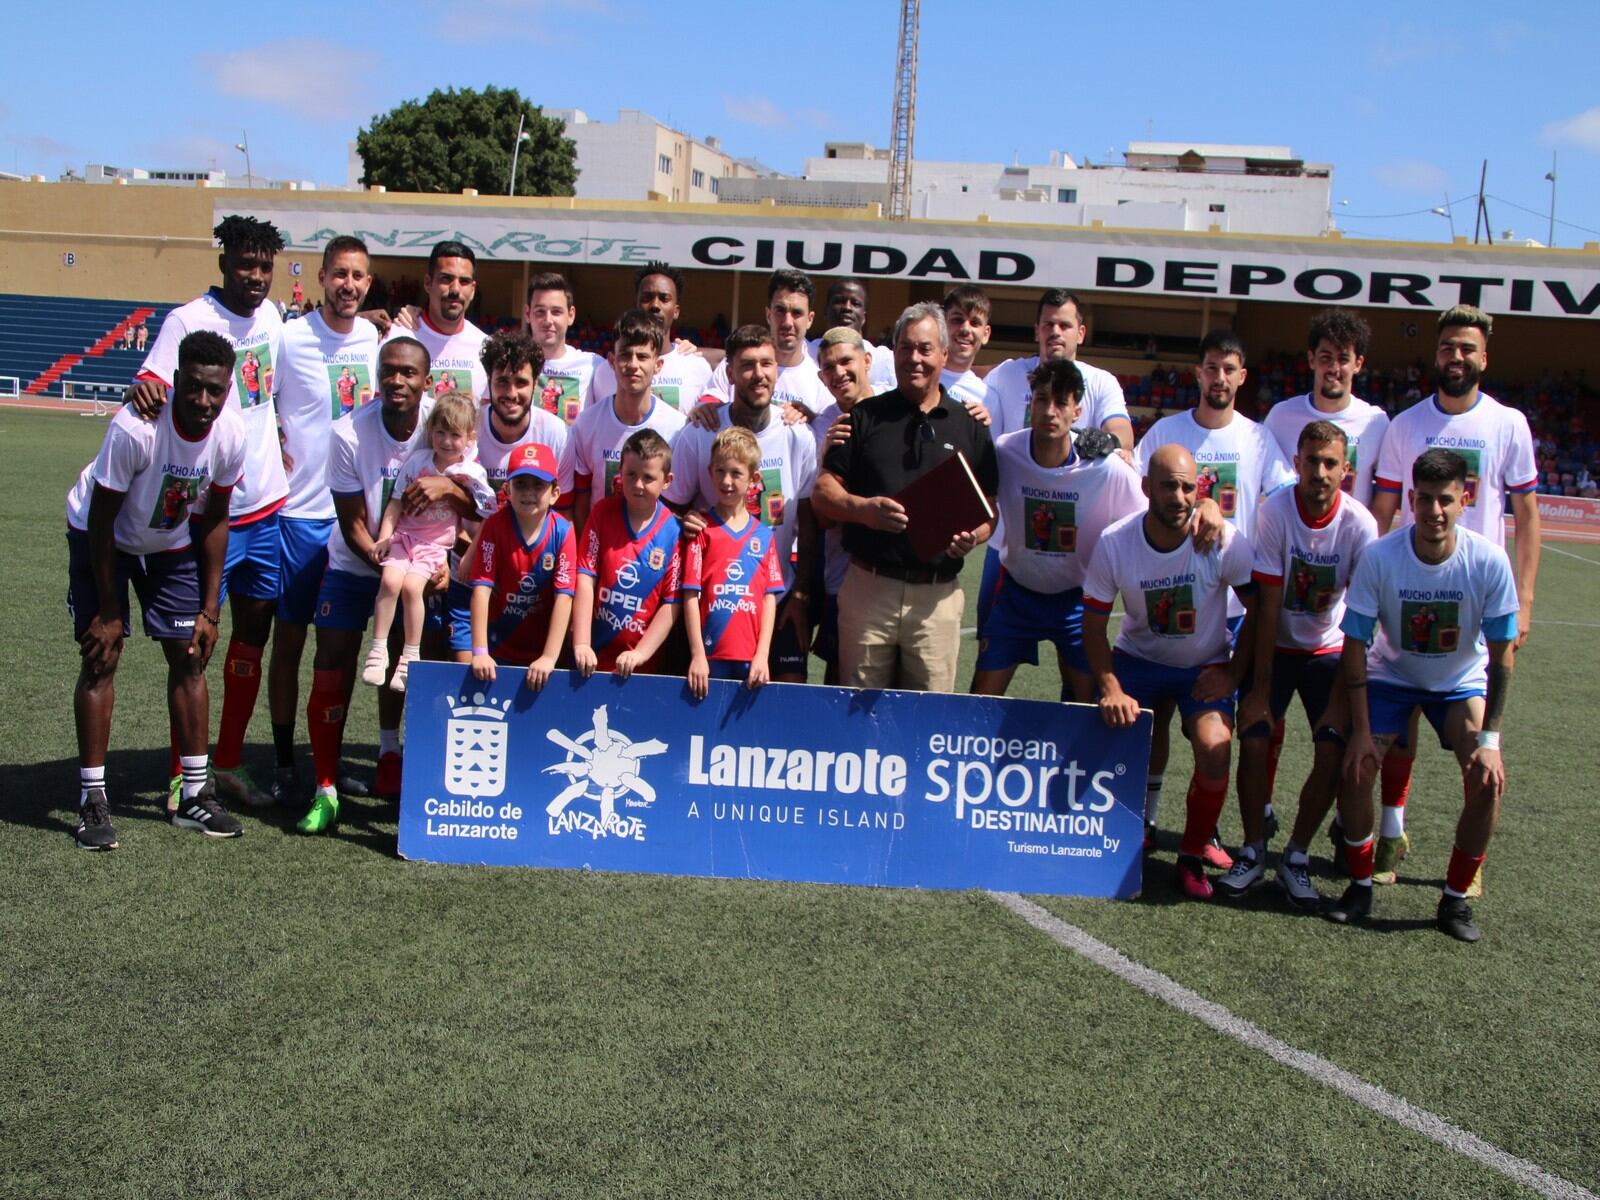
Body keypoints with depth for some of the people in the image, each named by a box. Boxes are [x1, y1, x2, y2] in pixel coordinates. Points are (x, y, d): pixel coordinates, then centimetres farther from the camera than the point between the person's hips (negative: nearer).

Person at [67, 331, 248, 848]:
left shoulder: (232, 434, -21)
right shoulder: (135, 428, -35)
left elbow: (214, 520, -6)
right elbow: (101, 520, -24)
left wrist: (209, 610, -5)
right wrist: (108, 611, -19)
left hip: (171, 544, 4)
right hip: (102, 538, -4)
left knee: (189, 657, 1)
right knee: (101, 658, -9)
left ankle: (194, 794, 10)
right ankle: (92, 801, -2)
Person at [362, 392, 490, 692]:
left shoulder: (471, 473, -6)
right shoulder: (417, 460, -2)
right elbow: (396, 501, 3)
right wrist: (384, 537, -5)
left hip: (436, 543, -2)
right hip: (404, 534, 2)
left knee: (412, 585, -22)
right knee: (390, 580, -22)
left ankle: (411, 656, -7)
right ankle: (378, 651, -10)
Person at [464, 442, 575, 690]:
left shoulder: (563, 532, -13)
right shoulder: (495, 526, -13)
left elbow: (564, 595, -17)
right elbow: (482, 588, -17)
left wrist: (549, 657, -24)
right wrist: (480, 652, -24)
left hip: (541, 653, 0)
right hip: (499, 649, 0)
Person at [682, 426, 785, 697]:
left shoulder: (764, 536, 8)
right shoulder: (701, 530, 1)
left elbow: (770, 598, 6)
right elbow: (691, 595, -3)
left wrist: (762, 655, -2)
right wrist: (697, 655, -9)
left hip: (752, 659, 2)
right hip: (710, 655, -2)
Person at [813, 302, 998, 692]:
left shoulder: (970, 426, 11)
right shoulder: (865, 416, 9)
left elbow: (989, 509, 11)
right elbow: (822, 492, 5)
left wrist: (973, 536, -12)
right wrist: (863, 509, -15)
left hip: (937, 594, 0)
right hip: (867, 584, 0)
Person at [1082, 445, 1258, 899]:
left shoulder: (1224, 541, -21)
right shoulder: (1115, 543, -19)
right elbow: (1093, 628, -10)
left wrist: (1232, 676, -12)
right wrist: (1111, 690, -22)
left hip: (1206, 665, -1)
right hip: (1137, 659, 1)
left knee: (1214, 748, -26)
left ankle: (1193, 856, -1)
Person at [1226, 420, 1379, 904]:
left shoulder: (1360, 525, -17)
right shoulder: (1275, 511, -20)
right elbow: (1268, 605, -18)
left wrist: (1340, 700, -17)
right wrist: (1260, 688, -18)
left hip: (1329, 652, 1)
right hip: (1276, 646, -1)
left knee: (1333, 751, -14)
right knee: (1255, 740, -17)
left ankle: (1296, 856, 6)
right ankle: (1253, 851, 4)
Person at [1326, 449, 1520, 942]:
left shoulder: (1489, 562, -25)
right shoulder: (1380, 558, -26)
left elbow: (1502, 655, -16)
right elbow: (1355, 645, -19)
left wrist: (1490, 739, -20)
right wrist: (1361, 731, -21)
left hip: (1462, 682, 0)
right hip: (1390, 676, 0)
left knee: (1488, 782, -18)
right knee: (1356, 768, -17)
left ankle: (1456, 896, 3)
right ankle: (1360, 885, 5)